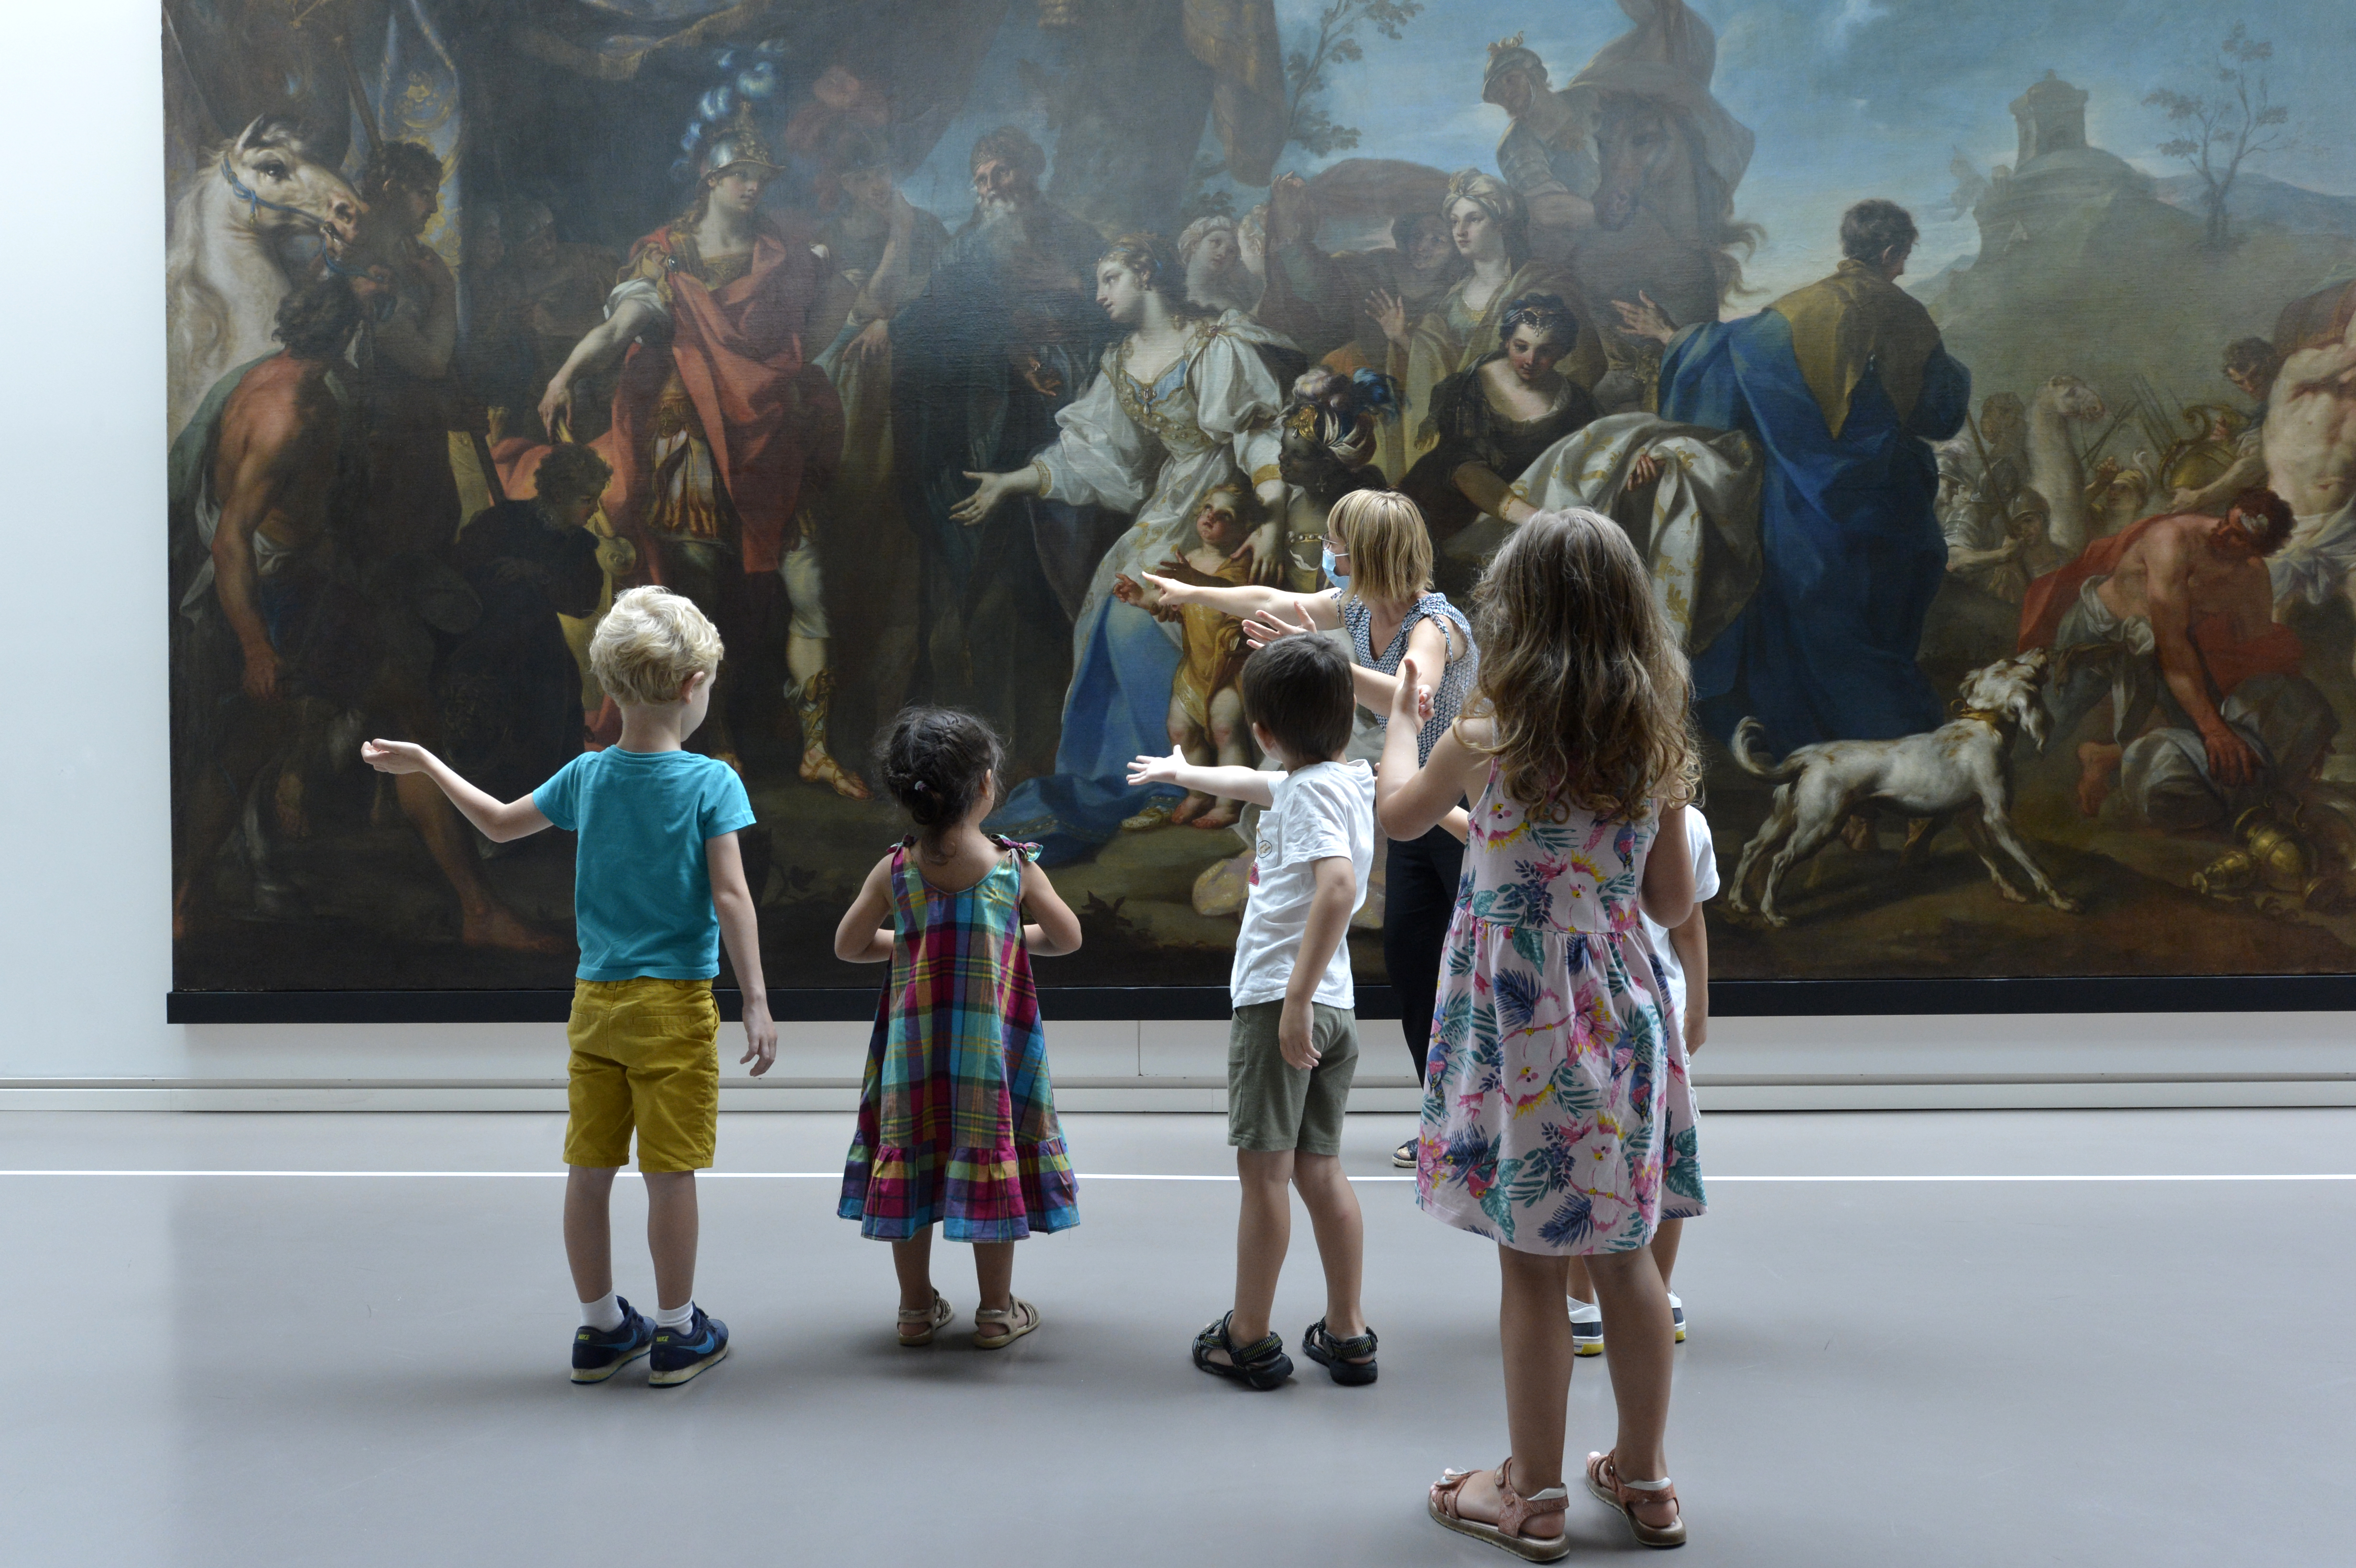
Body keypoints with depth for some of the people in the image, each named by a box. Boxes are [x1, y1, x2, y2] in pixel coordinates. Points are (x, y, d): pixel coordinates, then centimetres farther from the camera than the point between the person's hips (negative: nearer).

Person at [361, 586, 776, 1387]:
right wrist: (756, 1002, -14)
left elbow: (500, 823, 18)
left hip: (596, 999, 5)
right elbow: (731, 897, -15)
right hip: (675, 1003, -5)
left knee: (589, 1167, 11)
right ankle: (677, 1332, 13)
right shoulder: (712, 782, -10)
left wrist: (426, 764, 32)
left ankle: (601, 1326, 24)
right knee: (670, 1171, 3)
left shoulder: (586, 776, 4)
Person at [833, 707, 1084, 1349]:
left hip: (913, 1043, 2)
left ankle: (917, 1308, 23)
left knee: (910, 1163, 12)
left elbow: (848, 945, 4)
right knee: (990, 1162, 8)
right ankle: (997, 1311, 18)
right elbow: (1067, 937, 3)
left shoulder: (894, 870, -5)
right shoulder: (1015, 867, -9)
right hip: (990, 1044, -2)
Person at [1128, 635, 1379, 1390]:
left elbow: (1339, 883, -30)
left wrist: (1297, 999, -31)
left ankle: (1249, 1340, 10)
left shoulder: (1312, 790, -13)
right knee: (1319, 1167, 13)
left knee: (1264, 1169, 0)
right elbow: (1254, 783, 34)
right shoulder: (1343, 780, 14)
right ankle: (1347, 1335, 18)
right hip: (1334, 1007, 9)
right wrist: (1184, 773, 51)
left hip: (1278, 1000, -9)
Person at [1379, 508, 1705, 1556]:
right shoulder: (1658, 745, -2)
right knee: (1624, 1253, 15)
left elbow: (1398, 814, 9)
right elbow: (1674, 903, 5)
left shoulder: (1486, 737, -11)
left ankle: (1534, 1495, 17)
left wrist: (1404, 719, 26)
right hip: (1620, 1011, 4)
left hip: (1519, 1023, -4)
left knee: (1532, 1263, 5)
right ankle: (1643, 1477, 28)